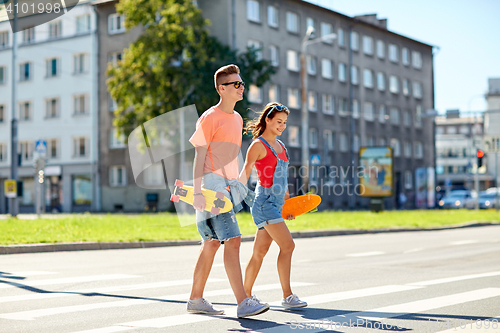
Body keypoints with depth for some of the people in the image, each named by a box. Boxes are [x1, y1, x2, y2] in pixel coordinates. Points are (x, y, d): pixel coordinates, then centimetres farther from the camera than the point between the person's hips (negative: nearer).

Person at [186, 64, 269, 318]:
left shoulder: (237, 118, 17)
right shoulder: (209, 118, -8)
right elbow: (199, 157, -11)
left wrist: (241, 187, 24)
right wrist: (198, 192, -18)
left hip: (228, 187, 9)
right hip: (212, 187, -9)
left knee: (212, 244, 12)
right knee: (232, 240, -16)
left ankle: (195, 299, 22)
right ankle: (243, 303, -17)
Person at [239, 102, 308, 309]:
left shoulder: (280, 145, 17)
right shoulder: (258, 145, -7)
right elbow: (245, 173, -12)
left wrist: (287, 201, 25)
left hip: (276, 203, 8)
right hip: (265, 201, -8)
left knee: (260, 251, 10)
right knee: (287, 245, -14)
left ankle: (246, 294, 19)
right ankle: (287, 296, -10)